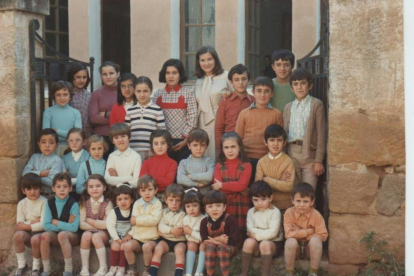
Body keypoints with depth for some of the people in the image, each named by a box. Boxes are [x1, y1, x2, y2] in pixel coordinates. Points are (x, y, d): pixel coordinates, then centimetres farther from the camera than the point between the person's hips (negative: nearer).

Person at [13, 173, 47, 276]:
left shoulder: (44, 202, -12)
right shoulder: (21, 203, 0)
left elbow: (43, 225, -19)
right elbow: (19, 225, -6)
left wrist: (26, 225, -15)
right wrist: (33, 223, -18)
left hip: (40, 232, -3)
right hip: (27, 233, 3)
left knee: (35, 239, -36)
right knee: (18, 235, -29)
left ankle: (36, 267, -9)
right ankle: (21, 264, -7)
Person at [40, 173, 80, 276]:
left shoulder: (73, 204, -12)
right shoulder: (50, 203, -1)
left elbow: (74, 227, -20)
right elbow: (46, 226, -8)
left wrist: (56, 222, -13)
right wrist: (65, 225, -15)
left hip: (71, 236, -3)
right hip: (55, 236, 4)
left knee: (62, 234, -35)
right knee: (45, 235, -27)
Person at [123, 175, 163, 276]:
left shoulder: (157, 204, -4)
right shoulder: (137, 203, 7)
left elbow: (155, 219, -20)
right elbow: (133, 220, -5)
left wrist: (138, 220, -17)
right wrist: (147, 219, -17)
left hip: (152, 238, -4)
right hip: (138, 237, 4)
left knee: (147, 246, -32)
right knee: (127, 245, -21)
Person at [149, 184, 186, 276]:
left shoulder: (182, 214, -4)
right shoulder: (164, 212, 6)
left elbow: (178, 231, -14)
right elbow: (160, 226, -7)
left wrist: (164, 231, -11)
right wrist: (171, 230, -21)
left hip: (179, 240, -2)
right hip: (166, 240, 3)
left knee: (180, 250, -31)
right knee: (157, 249, -23)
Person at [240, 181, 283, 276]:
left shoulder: (275, 212, -9)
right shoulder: (251, 212, 4)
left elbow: (272, 232, -18)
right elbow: (250, 231, -6)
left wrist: (256, 235, -14)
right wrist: (266, 233, -17)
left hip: (274, 243, -3)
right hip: (256, 244, 3)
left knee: (265, 244, -35)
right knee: (249, 242, -28)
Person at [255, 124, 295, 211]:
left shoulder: (288, 161, -10)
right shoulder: (261, 162, -1)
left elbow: (288, 186, -18)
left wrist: (267, 180, -15)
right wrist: (279, 181, -17)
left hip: (285, 207, -2)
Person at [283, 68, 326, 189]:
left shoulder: (316, 104, -2)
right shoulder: (288, 107, 13)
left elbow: (321, 134, -5)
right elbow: (285, 132, 14)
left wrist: (319, 160, -9)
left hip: (309, 154, -4)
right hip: (291, 153, 4)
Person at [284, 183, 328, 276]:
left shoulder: (316, 215, -14)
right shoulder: (289, 213, -14)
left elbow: (323, 235, -18)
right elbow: (289, 234, -22)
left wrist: (298, 233, -21)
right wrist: (309, 231, -23)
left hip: (310, 247, 0)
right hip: (295, 247, 0)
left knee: (315, 240, -32)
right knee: (290, 241, -33)